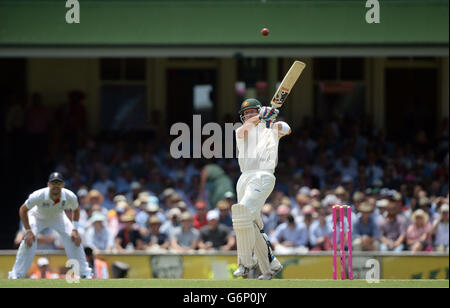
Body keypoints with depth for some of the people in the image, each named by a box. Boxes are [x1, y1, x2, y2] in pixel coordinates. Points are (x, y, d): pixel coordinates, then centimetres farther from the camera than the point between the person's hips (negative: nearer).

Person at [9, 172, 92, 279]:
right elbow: (23, 210, -23)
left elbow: (76, 210, -6)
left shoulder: (70, 197, -30)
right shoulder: (38, 196, -38)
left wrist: (75, 229, -15)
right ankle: (16, 275, -13)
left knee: (75, 240, -11)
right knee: (28, 241, -24)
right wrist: (28, 231, -27)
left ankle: (85, 273, 6)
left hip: (58, 218, 2)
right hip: (37, 217, -2)